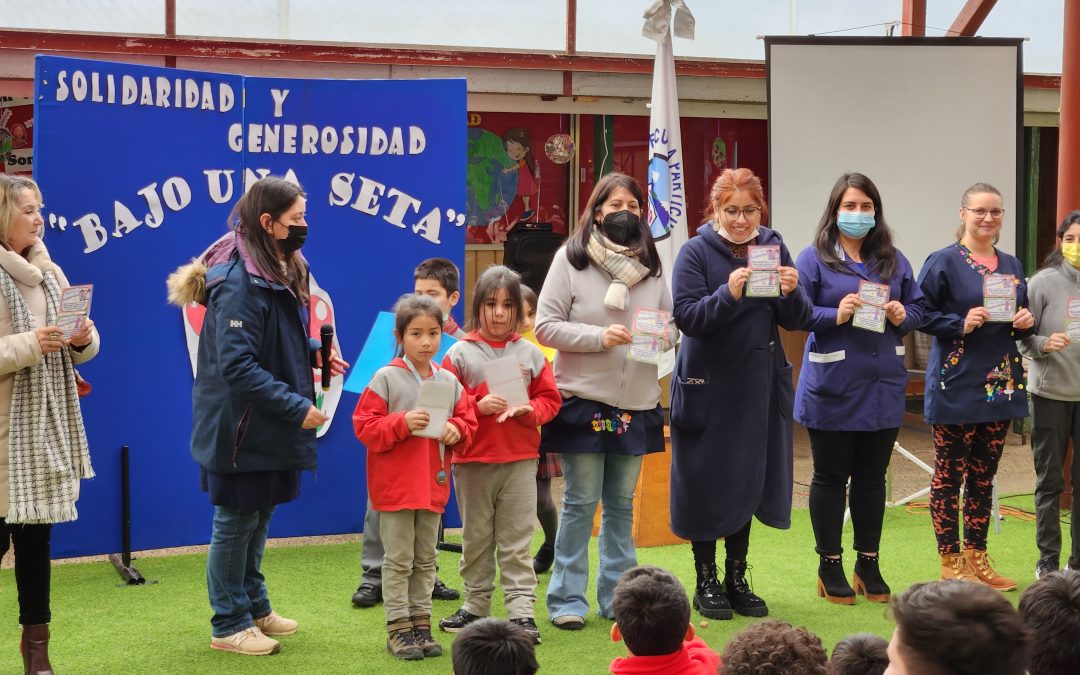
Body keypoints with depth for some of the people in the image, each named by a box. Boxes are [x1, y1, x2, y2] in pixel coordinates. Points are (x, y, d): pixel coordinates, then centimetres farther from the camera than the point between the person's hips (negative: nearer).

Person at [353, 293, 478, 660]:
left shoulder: (449, 381, 5)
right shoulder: (386, 378, -8)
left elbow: (468, 421, 13)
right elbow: (364, 425, -10)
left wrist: (456, 431, -9)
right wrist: (402, 423, -23)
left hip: (433, 484, 5)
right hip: (395, 484, -5)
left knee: (425, 559, 12)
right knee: (399, 559, 1)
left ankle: (421, 623, 20)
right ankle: (398, 628, 7)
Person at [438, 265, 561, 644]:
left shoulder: (530, 354, 5)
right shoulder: (460, 353, 0)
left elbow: (549, 399, 6)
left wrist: (529, 410, -12)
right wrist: (477, 406, -17)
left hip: (520, 460, 0)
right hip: (472, 460, 0)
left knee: (517, 541, 1)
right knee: (476, 539, 11)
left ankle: (522, 612, 2)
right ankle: (476, 605, 23)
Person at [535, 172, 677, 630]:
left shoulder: (651, 265, 8)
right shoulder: (570, 259, -5)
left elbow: (672, 322, 13)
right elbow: (545, 326, -8)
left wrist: (664, 336, -10)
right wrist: (600, 337, -19)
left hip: (637, 403, 4)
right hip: (583, 399, -4)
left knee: (622, 503, 12)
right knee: (581, 502, -1)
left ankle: (617, 594, 21)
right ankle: (567, 598, 8)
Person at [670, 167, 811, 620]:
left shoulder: (773, 247, 5)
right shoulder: (697, 252, -6)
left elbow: (797, 321, 3)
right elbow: (687, 316, -16)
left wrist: (792, 293, -18)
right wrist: (728, 294, -31)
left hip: (759, 386, 4)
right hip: (707, 384, -4)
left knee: (749, 480, 11)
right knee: (706, 483, 3)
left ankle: (737, 579, 24)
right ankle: (706, 582, 16)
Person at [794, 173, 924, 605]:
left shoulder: (894, 261, 10)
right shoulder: (814, 259, -4)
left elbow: (919, 306, 14)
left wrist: (903, 315, -8)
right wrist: (835, 315, -24)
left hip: (883, 388, 4)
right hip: (832, 390, -4)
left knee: (872, 477, 11)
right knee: (830, 476, 6)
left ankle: (868, 564, 23)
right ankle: (830, 566, 17)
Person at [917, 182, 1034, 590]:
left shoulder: (1011, 266, 13)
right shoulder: (944, 262, -5)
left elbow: (1021, 319, 21)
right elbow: (923, 315, -9)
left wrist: (1025, 323, 0)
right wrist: (961, 324, -21)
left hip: (1000, 384, 6)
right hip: (957, 384, -6)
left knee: (984, 476, 11)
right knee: (949, 475, 0)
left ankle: (977, 558, 19)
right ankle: (951, 563, 7)